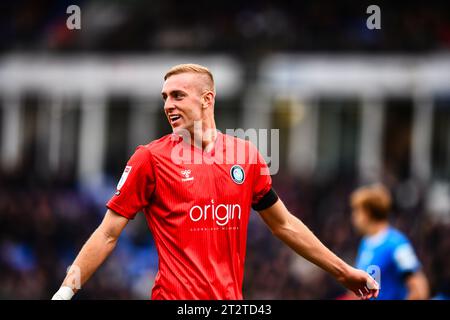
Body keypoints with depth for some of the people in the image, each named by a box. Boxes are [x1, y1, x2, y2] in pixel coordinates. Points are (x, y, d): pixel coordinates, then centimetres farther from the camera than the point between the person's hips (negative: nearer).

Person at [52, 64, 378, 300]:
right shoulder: (150, 158, -2)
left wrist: (343, 271, 19)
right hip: (176, 296, -4)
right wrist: (65, 291, -11)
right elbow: (108, 234, -2)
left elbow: (284, 224, 18)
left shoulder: (247, 155, 7)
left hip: (231, 296, 4)